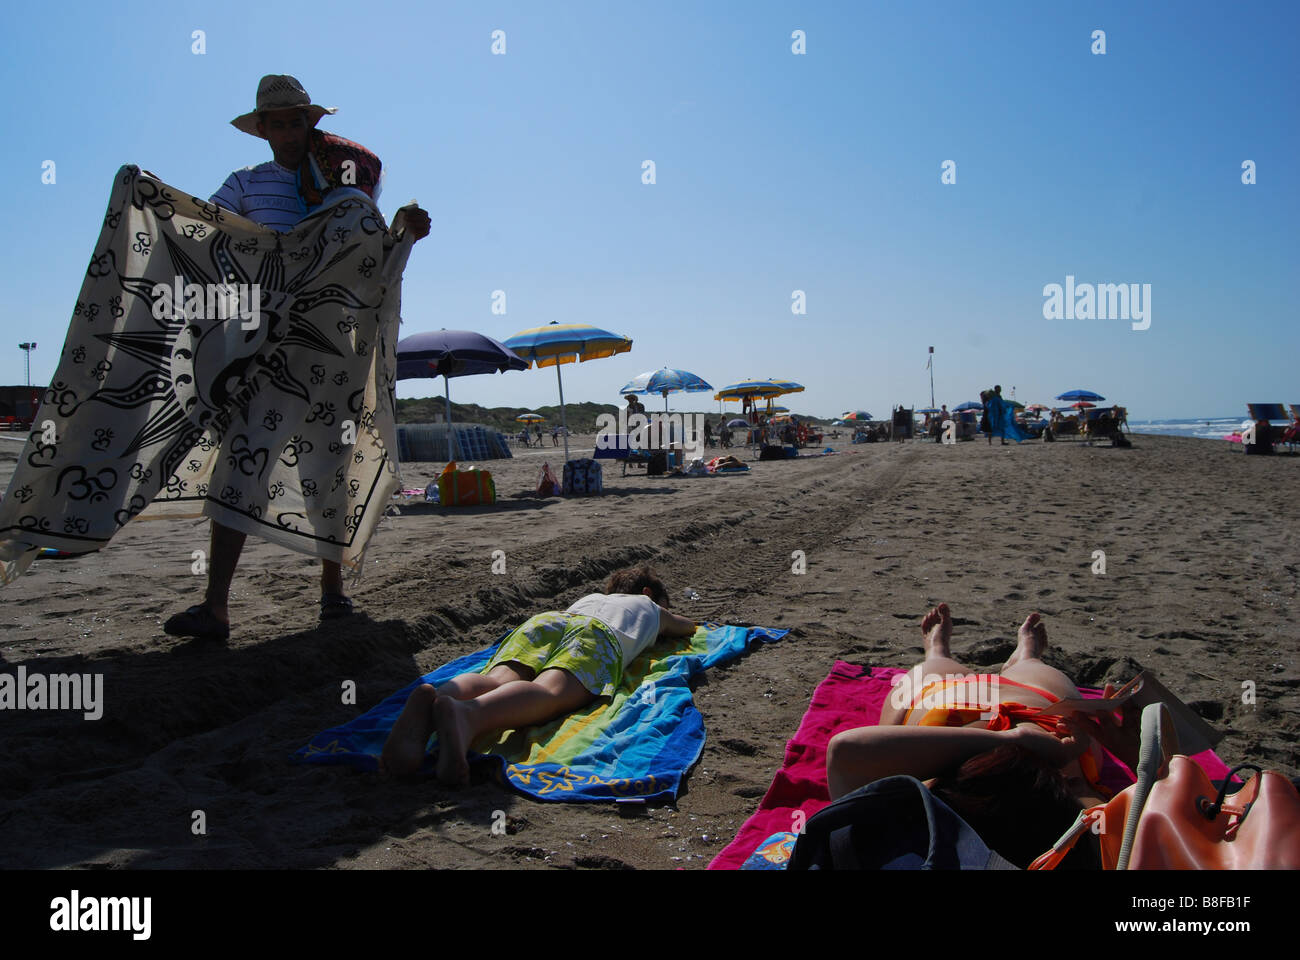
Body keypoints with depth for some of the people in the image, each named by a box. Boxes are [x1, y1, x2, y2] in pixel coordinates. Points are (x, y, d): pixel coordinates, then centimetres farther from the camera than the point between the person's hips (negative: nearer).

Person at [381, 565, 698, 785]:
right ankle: (464, 714, -67)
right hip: (598, 633, -4)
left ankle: (431, 700, -61)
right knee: (550, 692, -33)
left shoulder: (591, 597, 49)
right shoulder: (649, 605, 43)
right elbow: (689, 627, 64)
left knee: (497, 681, -25)